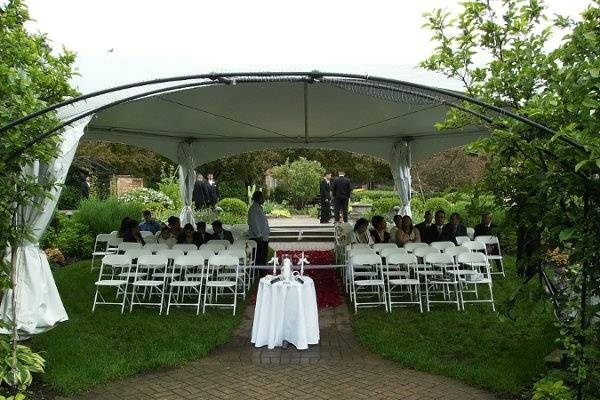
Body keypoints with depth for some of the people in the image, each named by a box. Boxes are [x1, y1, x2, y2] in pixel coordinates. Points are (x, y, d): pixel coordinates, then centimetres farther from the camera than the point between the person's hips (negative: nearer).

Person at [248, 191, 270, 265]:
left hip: (263, 237, 10)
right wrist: (259, 235, -20)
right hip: (258, 238, -10)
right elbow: (254, 223, -18)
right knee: (259, 258, -8)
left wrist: (267, 233, 21)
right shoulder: (254, 208, -12)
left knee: (263, 258, 10)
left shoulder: (260, 207, 18)